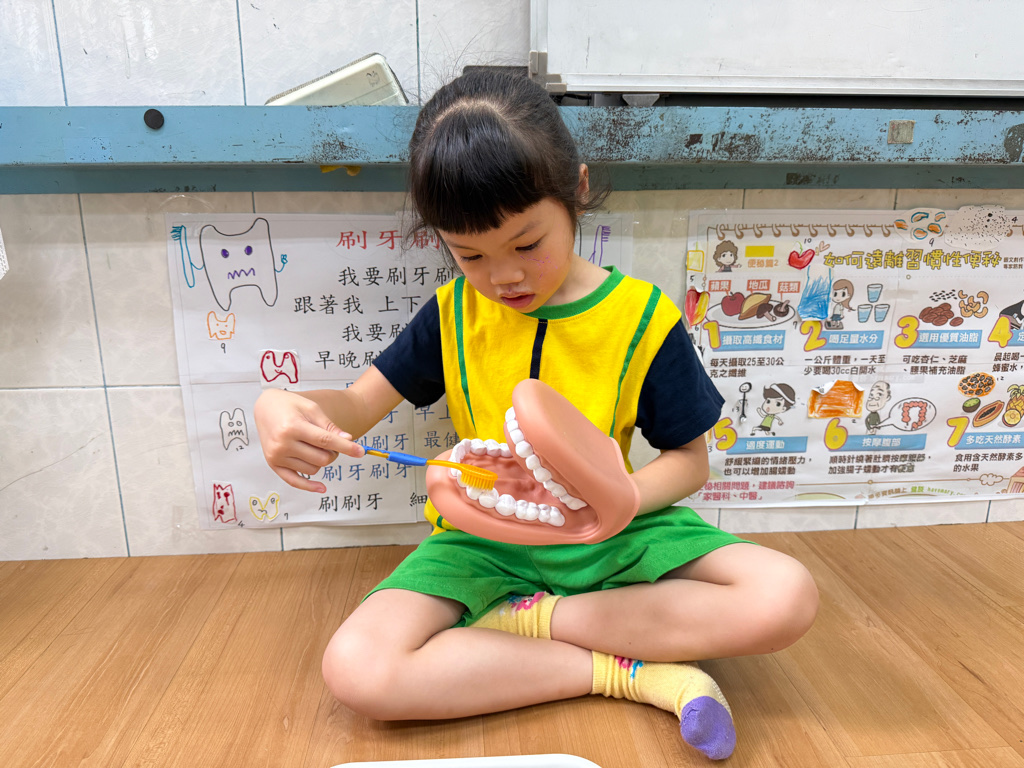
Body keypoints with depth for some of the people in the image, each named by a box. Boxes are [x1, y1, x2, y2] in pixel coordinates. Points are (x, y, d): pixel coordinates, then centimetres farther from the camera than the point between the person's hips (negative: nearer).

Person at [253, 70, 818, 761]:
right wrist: (284, 406, -22)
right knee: (356, 670, -25)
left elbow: (689, 460, -2)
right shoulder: (455, 314, 0)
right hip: (485, 537, 1)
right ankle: (638, 671, -17)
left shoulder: (642, 316, -7)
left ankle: (521, 622, -15)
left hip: (610, 533, 0)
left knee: (786, 597, -24)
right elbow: (357, 404, 1)